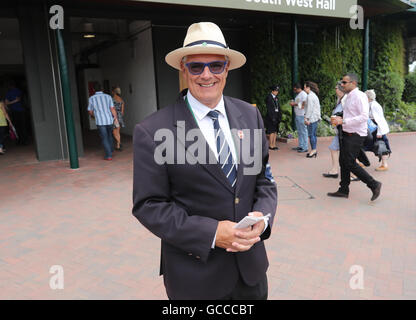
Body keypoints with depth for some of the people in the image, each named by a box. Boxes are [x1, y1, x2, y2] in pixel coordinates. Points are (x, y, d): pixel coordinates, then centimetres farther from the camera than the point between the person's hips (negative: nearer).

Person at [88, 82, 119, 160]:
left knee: (104, 139, 3)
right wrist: (116, 118, 4)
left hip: (100, 122, -2)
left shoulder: (91, 98, -4)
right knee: (110, 136, 22)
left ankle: (109, 155, -1)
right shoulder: (108, 96, -2)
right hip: (109, 120, 3)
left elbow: (90, 111, 5)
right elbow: (112, 109, -6)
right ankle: (110, 152, 32)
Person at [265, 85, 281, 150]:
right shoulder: (269, 97, -9)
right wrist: (272, 118, -18)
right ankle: (270, 145, -1)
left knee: (275, 131, 7)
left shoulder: (276, 97, 13)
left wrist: (279, 116, 9)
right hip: (271, 116, -7)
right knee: (272, 131, -7)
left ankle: (274, 145, 11)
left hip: (276, 116, 7)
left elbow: (278, 107, 16)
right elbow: (268, 109, -14)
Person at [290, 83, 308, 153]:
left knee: (304, 132, -5)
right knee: (299, 132, 12)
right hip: (297, 115, 9)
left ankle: (305, 148, -2)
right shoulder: (298, 95, 18)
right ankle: (300, 146, 19)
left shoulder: (304, 94, -11)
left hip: (302, 116, -9)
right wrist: (293, 103, 5)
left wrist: (295, 104, -13)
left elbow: (303, 105, -17)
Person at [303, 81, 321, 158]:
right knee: (314, 134, 12)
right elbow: (318, 107, 19)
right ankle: (314, 150, 17)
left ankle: (313, 150, -3)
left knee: (311, 135, -6)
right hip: (316, 118, 10)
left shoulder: (310, 96, -13)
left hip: (312, 118, -10)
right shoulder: (314, 95, 18)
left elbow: (310, 108, -18)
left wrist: (307, 118, -15)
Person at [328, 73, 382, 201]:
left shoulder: (359, 96, -15)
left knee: (350, 163, -8)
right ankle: (343, 190, 21)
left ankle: (374, 185, 6)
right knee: (343, 161, 11)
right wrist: (339, 119, 9)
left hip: (355, 135, -10)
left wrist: (343, 121, -26)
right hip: (347, 134, 10)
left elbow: (364, 117, -25)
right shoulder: (349, 97, 15)